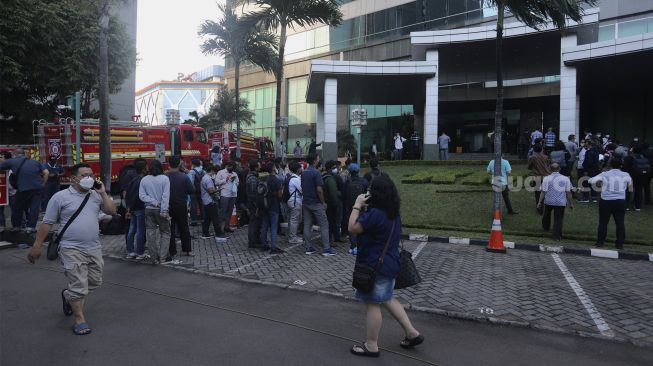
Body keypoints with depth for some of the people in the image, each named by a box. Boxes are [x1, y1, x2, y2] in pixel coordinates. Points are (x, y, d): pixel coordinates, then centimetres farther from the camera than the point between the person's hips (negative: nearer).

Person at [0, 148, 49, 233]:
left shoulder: (11, 162, 8)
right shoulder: (35, 162, 16)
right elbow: (46, 172, 10)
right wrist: (42, 183, 17)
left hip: (24, 188, -2)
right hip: (38, 187, 3)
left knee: (17, 207, 17)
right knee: (34, 207, 7)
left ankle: (16, 226, 26)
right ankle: (31, 226, 4)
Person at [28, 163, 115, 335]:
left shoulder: (96, 195, 8)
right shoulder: (60, 197, -5)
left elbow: (112, 211, 3)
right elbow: (47, 223, -2)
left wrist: (103, 193, -3)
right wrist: (36, 246, -2)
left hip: (94, 248, 5)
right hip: (72, 250, -5)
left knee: (94, 282, 16)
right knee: (79, 285, -4)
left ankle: (68, 295, 42)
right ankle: (79, 318, 12)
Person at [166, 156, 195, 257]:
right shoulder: (184, 177, -14)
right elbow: (192, 191, -11)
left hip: (168, 207, 0)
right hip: (181, 206, 0)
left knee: (170, 230, 9)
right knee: (184, 228, 13)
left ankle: (172, 252, 12)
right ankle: (187, 250, 18)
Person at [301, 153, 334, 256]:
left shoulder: (303, 173, 9)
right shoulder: (316, 172, -15)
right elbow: (319, 189, -19)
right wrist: (323, 202, -10)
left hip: (305, 202, 7)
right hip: (316, 203, -7)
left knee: (307, 225, 9)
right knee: (324, 225, -1)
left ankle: (308, 248, 13)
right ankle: (326, 249, 0)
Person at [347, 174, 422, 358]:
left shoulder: (375, 214, -25)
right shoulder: (393, 213, 6)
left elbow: (353, 228, -20)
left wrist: (357, 205, -12)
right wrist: (364, 207, 6)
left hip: (375, 266, -10)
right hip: (389, 264, 10)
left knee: (373, 304, 3)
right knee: (387, 300, 23)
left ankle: (371, 346, 16)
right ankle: (412, 333, 25)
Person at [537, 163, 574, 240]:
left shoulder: (546, 178, -4)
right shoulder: (566, 178, -2)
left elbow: (543, 192, -5)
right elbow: (568, 192, 0)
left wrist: (540, 202, 3)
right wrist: (571, 203, 9)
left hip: (549, 201, 1)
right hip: (561, 202, 0)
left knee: (547, 214, 27)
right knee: (558, 219, 5)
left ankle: (546, 227, 46)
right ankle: (557, 236, 5)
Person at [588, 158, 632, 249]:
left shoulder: (605, 175, -6)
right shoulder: (625, 175, 1)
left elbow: (591, 181, -7)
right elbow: (630, 185, 18)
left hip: (606, 201, -2)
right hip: (620, 202, 2)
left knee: (603, 222, 6)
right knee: (620, 223, 7)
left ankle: (600, 242, 10)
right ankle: (620, 243, 11)